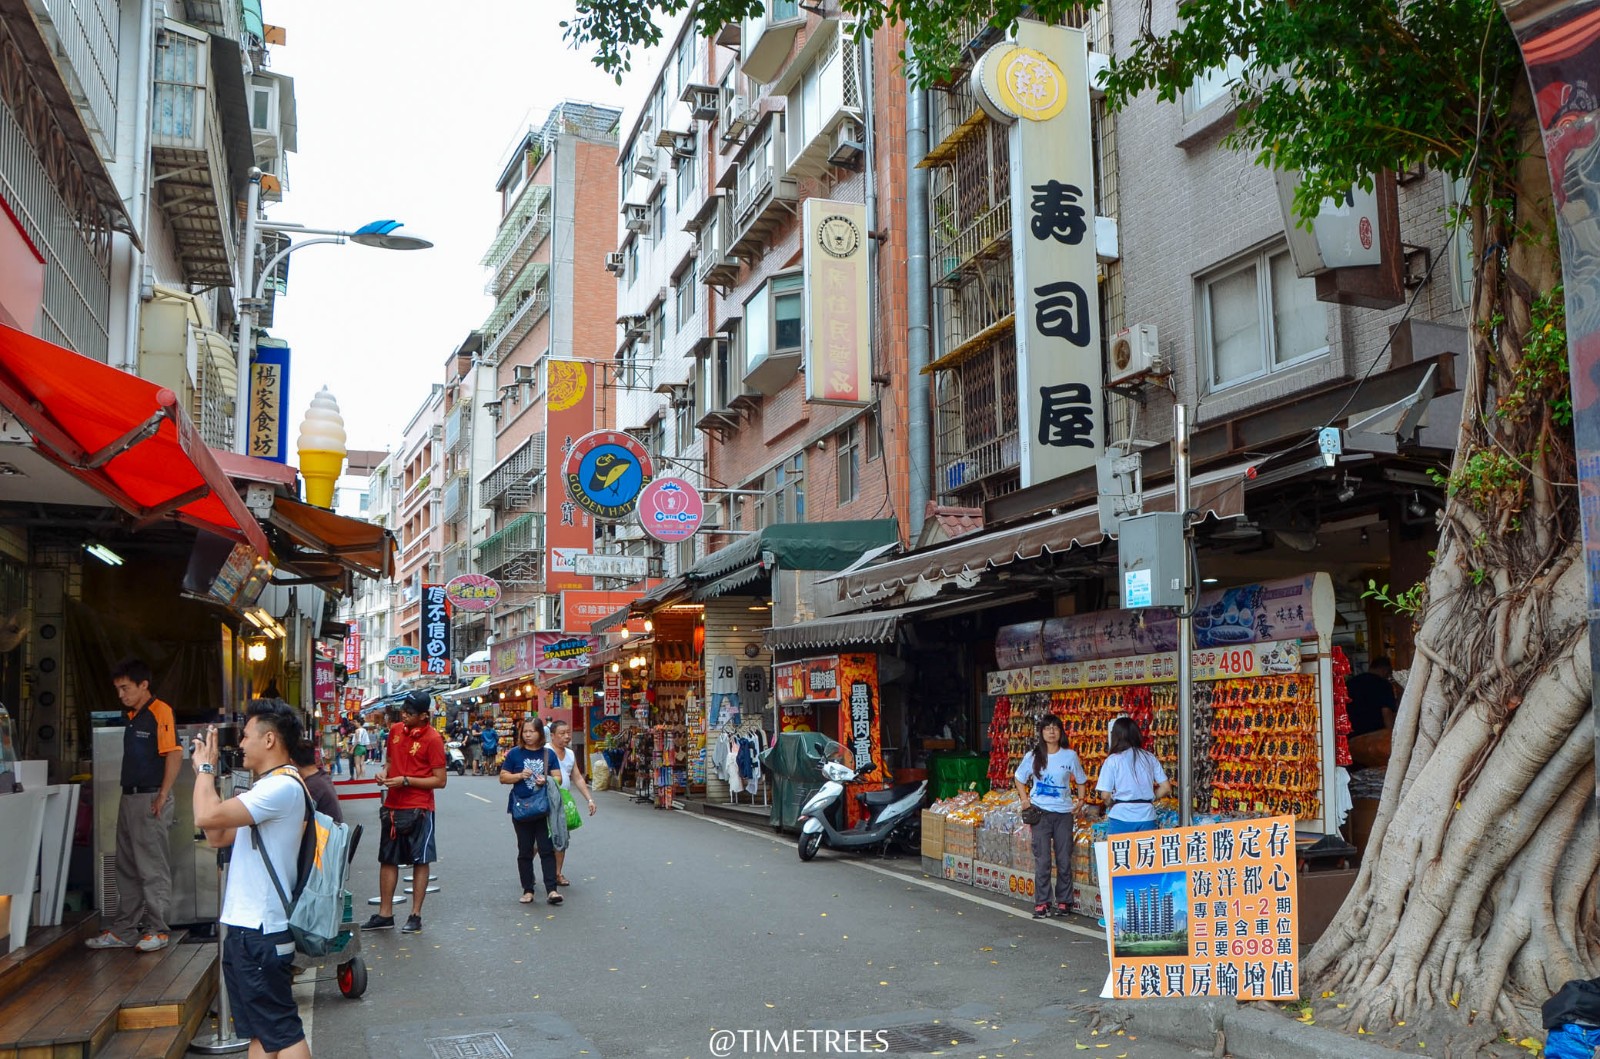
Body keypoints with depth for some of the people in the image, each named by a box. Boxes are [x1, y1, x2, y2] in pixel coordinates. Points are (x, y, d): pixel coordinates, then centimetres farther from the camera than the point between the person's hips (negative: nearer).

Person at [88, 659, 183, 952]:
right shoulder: (131, 716, 14)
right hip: (129, 797, 9)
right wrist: (128, 796, 13)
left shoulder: (159, 712, -13)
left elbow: (175, 754, -19)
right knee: (127, 869, 14)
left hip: (150, 799, -9)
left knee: (153, 869, -1)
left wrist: (162, 797, -20)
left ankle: (156, 930, 7)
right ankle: (124, 930, 22)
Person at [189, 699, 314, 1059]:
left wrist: (205, 767, -8)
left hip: (261, 933, -11)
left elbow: (206, 816, -25)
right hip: (247, 927, 11)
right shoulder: (269, 786, 17)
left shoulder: (282, 787, -18)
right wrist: (207, 770, 13)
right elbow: (218, 836, 17)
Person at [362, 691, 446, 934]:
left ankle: (415, 915, 11)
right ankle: (385, 914, 21)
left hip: (418, 809, -7)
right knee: (387, 859, 12)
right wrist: (384, 771, -1)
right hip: (392, 806, 7)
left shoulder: (432, 738, -13)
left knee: (420, 861, 4)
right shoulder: (395, 730, 6)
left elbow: (440, 780, -13)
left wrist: (406, 781, -18)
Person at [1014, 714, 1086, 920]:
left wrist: (1080, 801, 2)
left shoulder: (1069, 756, 0)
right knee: (1042, 860, -1)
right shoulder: (1033, 756, 0)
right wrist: (1025, 800, 2)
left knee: (1064, 860, 5)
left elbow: (1080, 781, 13)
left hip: (1063, 813, 1)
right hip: (1041, 812, -1)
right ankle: (1042, 903, 6)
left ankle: (1064, 901, 17)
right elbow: (1020, 779, 13)